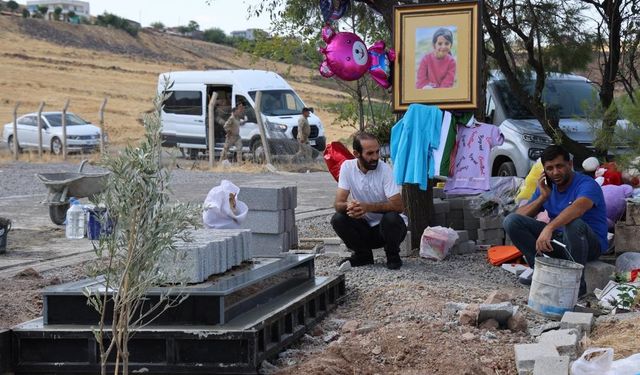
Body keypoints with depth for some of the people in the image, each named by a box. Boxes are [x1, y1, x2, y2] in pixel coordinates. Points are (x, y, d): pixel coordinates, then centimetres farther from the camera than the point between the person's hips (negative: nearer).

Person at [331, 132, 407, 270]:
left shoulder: (384, 169, -18)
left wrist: (368, 207, -38)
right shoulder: (347, 167, -10)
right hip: (365, 227, 3)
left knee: (390, 218, -34)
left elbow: (398, 205, -25)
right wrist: (348, 206, -38)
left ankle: (393, 256, -4)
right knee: (337, 219, -20)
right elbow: (338, 204, -13)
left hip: (389, 227, -3)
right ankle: (363, 255, 4)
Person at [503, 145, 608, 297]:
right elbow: (520, 216, 0)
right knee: (511, 221, -9)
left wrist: (549, 228, -53)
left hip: (591, 243, -6)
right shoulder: (546, 186, 5)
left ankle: (577, 281, -26)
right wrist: (543, 196, -13)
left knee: (573, 223, -41)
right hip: (558, 239, 6)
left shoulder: (586, 184, -17)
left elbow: (578, 208, -41)